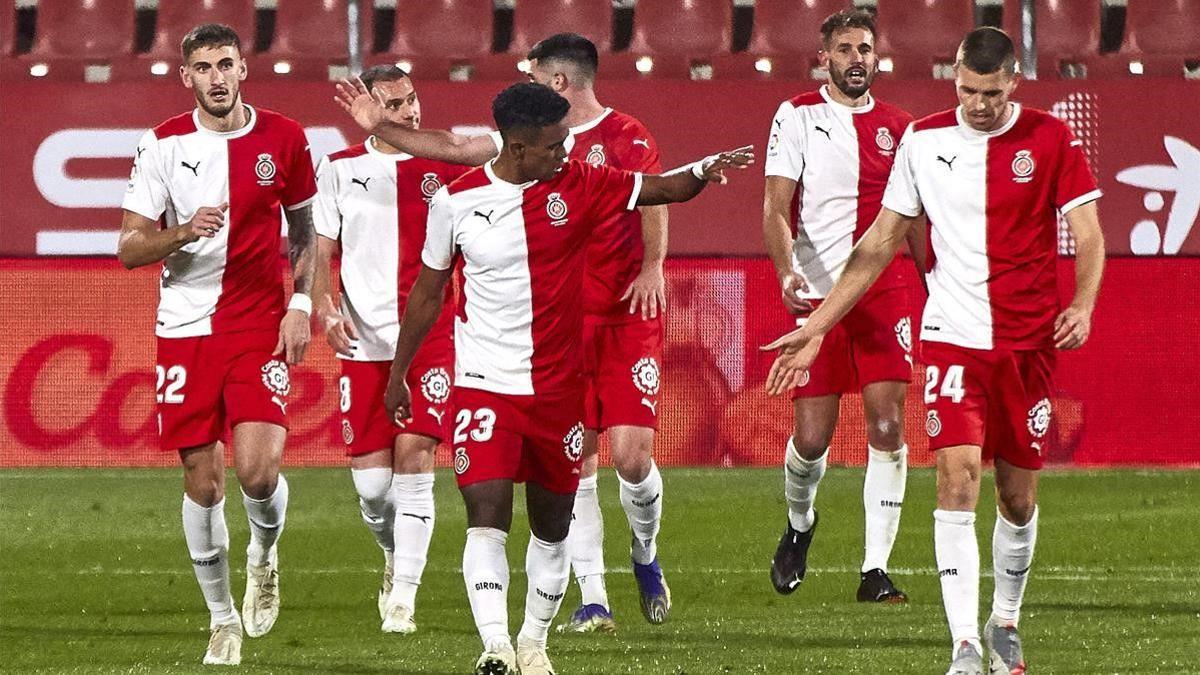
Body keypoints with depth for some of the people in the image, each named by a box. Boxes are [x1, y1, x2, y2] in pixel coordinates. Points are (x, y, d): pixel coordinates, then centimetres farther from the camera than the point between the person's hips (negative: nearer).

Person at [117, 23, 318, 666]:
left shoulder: (282, 139, 1)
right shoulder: (163, 145, -2)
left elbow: (306, 228, 13)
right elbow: (129, 247, -3)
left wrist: (301, 305, 2)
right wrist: (182, 233, -22)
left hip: (260, 324, 0)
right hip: (185, 325, 1)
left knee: (259, 469, -16)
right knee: (202, 482, 3)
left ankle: (264, 553, 18)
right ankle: (222, 618, 18)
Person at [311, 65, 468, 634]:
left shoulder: (447, 168, 4)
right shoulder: (340, 170, 6)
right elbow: (322, 251, 7)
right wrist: (323, 307, -9)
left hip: (431, 337, -1)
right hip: (364, 343, 1)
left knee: (413, 458, -13)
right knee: (370, 478, 0)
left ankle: (403, 596, -8)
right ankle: (395, 554, 31)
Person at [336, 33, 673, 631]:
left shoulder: (626, 138, -6)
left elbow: (654, 204, -19)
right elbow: (451, 148, 18)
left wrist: (652, 266, -33)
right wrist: (379, 128, 14)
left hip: (626, 318, -5)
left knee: (631, 452, -10)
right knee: (574, 460, 0)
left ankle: (645, 555, 20)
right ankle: (592, 600, 3)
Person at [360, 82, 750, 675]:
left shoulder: (578, 185, -1)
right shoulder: (456, 200, -4)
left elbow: (661, 188, 0)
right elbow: (427, 291, 8)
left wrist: (703, 171, -23)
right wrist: (398, 373, 13)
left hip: (558, 386, 3)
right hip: (485, 385, -3)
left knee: (552, 524, 11)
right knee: (487, 515, -18)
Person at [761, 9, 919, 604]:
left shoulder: (897, 127, 11)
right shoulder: (797, 117, 1)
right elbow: (775, 208, -7)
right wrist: (787, 270, -23)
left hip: (884, 292, 2)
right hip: (815, 292, -2)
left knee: (888, 427, -9)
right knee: (812, 437, -2)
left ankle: (875, 570, -5)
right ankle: (799, 522, 32)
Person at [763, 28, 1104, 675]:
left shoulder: (1050, 140, -2)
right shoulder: (924, 140, 3)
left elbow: (1088, 236, -1)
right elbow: (880, 243, 10)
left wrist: (1081, 307, -21)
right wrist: (817, 326, 7)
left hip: (1029, 343, 0)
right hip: (952, 337, 0)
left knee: (1017, 497, 9)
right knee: (957, 481, -15)